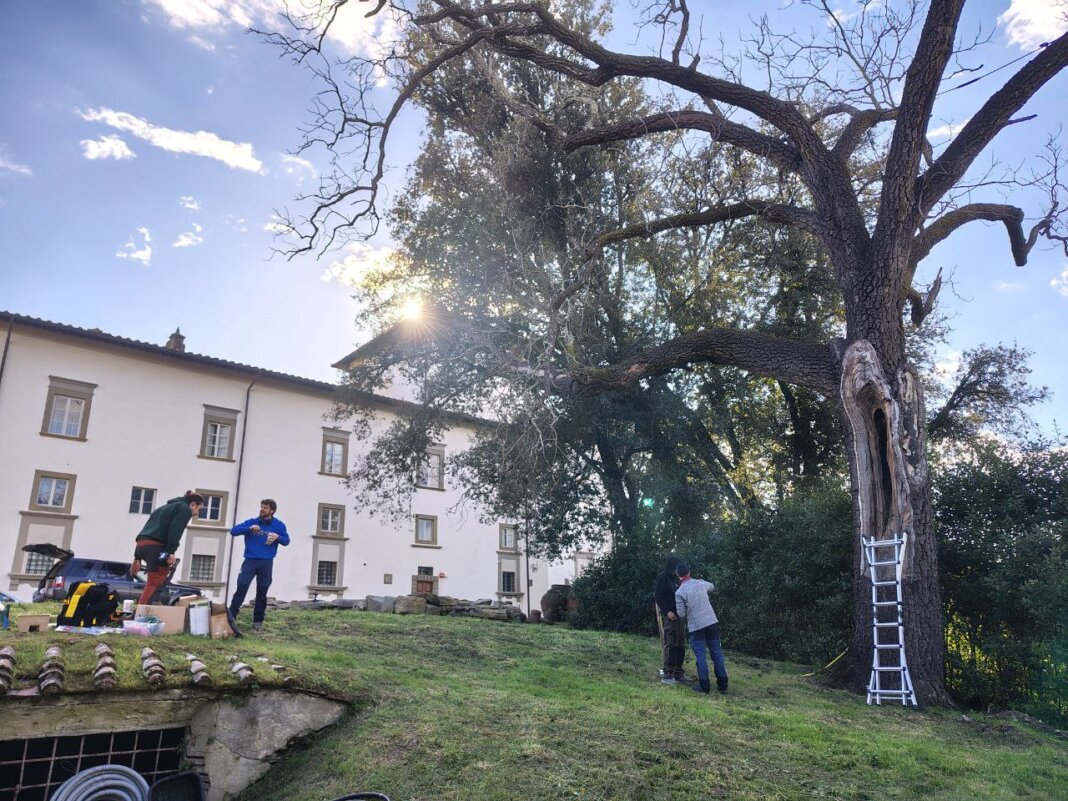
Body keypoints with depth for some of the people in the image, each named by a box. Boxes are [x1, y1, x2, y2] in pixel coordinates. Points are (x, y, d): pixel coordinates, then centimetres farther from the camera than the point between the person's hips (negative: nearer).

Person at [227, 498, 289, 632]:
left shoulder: (278, 525, 5)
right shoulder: (251, 522, 5)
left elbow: (286, 540, 6)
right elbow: (233, 531, -1)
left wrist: (278, 537, -16)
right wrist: (249, 529, -16)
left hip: (267, 563, 0)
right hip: (250, 561, 0)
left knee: (262, 592, 5)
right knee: (241, 588, -11)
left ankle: (258, 621, 14)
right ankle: (231, 616, -7)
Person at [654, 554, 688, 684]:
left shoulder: (675, 578, 16)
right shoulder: (663, 577, -9)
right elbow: (658, 595, -14)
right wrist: (667, 611, -19)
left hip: (678, 614, 8)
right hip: (668, 615, -8)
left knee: (681, 644, 10)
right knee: (670, 644, -9)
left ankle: (678, 673, 18)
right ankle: (667, 675, -5)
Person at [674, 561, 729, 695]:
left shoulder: (679, 592, -10)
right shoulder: (700, 583, 3)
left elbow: (681, 613, -6)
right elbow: (712, 586, 27)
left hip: (696, 626, -4)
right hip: (712, 622, 4)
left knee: (700, 655, 4)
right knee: (717, 653, 10)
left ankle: (704, 685, 5)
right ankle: (722, 684, 15)